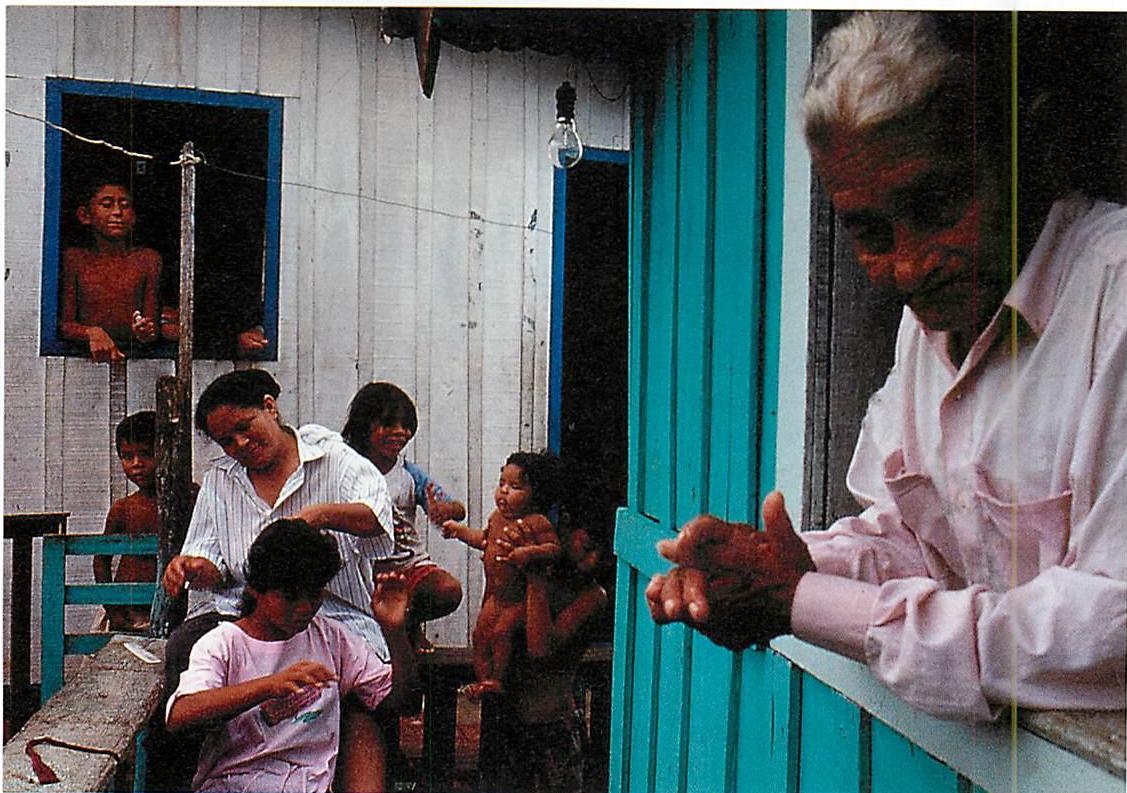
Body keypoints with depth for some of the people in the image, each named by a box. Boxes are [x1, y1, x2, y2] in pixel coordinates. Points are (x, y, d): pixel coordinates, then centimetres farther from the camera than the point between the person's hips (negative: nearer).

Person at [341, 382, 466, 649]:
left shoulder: (409, 474, 2)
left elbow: (459, 509, -5)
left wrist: (444, 510, -30)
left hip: (411, 564, 2)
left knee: (450, 590, -22)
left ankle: (412, 622, 11)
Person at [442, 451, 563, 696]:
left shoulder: (536, 522, -18)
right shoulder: (497, 517, 7)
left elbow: (555, 548, -24)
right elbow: (485, 540, 25)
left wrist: (529, 552, -37)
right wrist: (460, 531, 22)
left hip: (521, 598, -8)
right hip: (495, 595, 8)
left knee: (501, 632, -16)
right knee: (480, 634, 8)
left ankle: (499, 681, 1)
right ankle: (484, 679, 21)